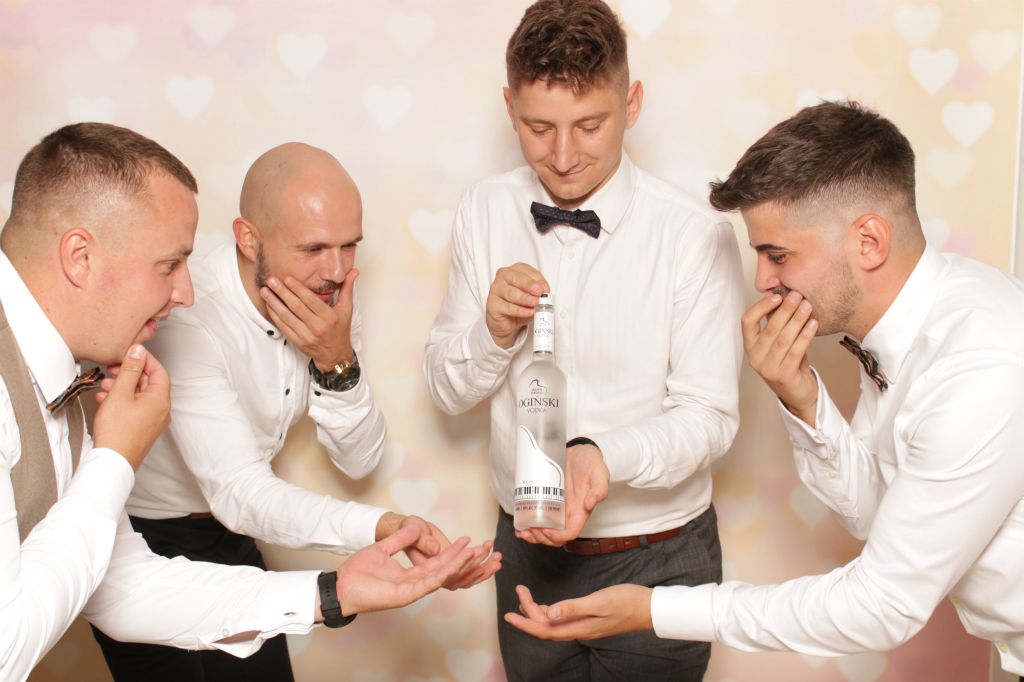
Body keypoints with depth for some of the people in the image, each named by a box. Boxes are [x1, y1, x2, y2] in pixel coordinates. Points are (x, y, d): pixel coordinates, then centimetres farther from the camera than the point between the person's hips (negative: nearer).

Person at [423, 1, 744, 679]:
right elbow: (448, 390, -1)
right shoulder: (485, 211, -5)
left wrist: (602, 456, -33)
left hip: (656, 563, -3)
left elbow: (709, 416, -16)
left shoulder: (695, 235, -19)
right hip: (528, 546, 4)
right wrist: (494, 331, -22)